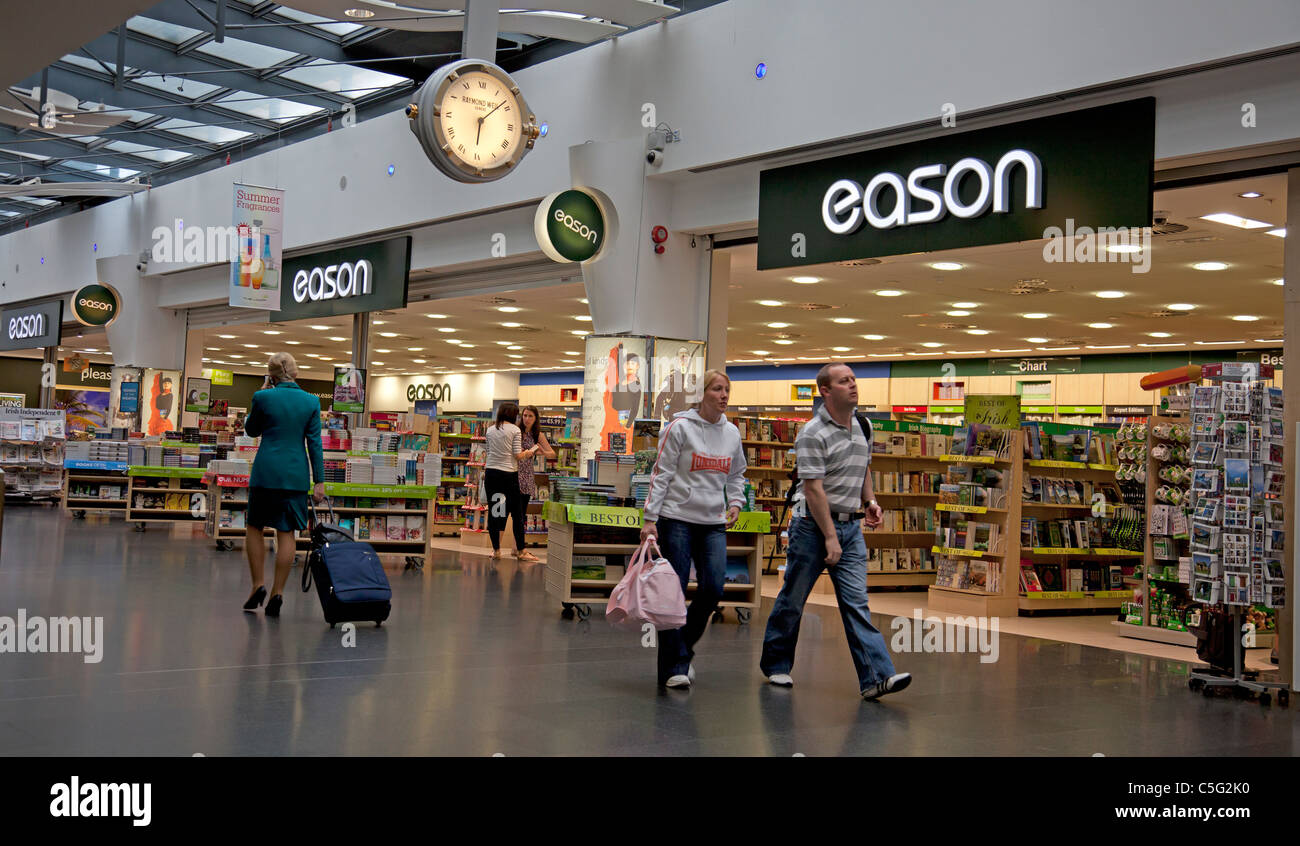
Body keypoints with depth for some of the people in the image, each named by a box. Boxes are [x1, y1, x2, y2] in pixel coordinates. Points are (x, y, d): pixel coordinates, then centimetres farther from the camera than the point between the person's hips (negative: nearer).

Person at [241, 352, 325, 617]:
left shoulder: (263, 397, -6)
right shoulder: (311, 402, -1)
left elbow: (251, 430, 11)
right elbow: (314, 443, 0)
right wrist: (319, 481, 2)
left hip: (266, 470, -1)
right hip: (296, 474, 2)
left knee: (255, 526, 14)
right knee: (286, 532, 4)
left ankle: (258, 585, 8)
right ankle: (277, 593, 4)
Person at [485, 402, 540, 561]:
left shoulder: (490, 430, 9)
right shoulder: (515, 430, -3)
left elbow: (489, 451, 15)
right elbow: (518, 455, -7)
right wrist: (529, 452, 12)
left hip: (491, 472, 4)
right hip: (509, 474, -4)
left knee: (493, 511, 6)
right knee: (517, 513, 5)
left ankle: (496, 550, 7)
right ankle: (520, 551, 9)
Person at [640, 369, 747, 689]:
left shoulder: (732, 433, 10)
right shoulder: (680, 427, -5)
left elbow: (736, 475, 23)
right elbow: (661, 474, -6)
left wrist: (736, 502, 6)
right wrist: (650, 518, -11)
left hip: (714, 523, 5)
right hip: (677, 519, -5)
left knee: (713, 589, -4)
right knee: (674, 592, -3)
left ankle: (684, 647, 19)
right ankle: (674, 666, 4)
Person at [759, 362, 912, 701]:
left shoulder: (862, 427, 10)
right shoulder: (813, 434, -14)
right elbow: (813, 489, -18)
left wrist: (870, 501, 9)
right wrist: (830, 537, -19)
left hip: (851, 525, 6)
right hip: (813, 524, -6)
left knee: (856, 602, -2)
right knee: (793, 599, 6)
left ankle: (876, 677, -9)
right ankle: (775, 665, 23)